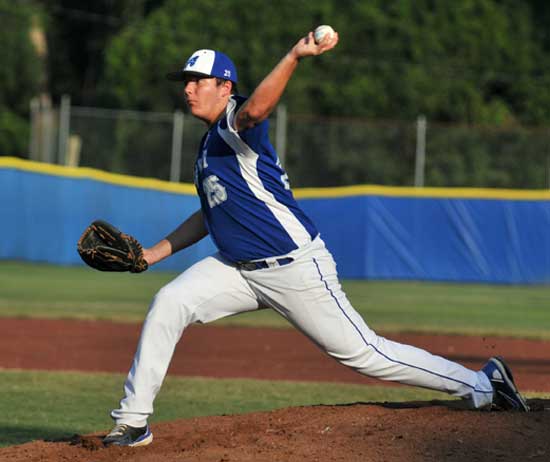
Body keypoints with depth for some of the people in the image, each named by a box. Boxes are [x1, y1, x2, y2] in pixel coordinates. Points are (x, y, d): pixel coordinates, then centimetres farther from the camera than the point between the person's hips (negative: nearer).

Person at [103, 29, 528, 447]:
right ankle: (133, 423, -6)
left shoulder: (236, 122, -13)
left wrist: (294, 58, -53)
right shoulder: (211, 143, 15)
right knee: (168, 304, -10)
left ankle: (481, 385, 9)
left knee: (363, 353, -3)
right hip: (238, 269, 8)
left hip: (295, 268, -8)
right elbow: (211, 213, 26)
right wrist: (155, 253, 22)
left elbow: (255, 109, -39)